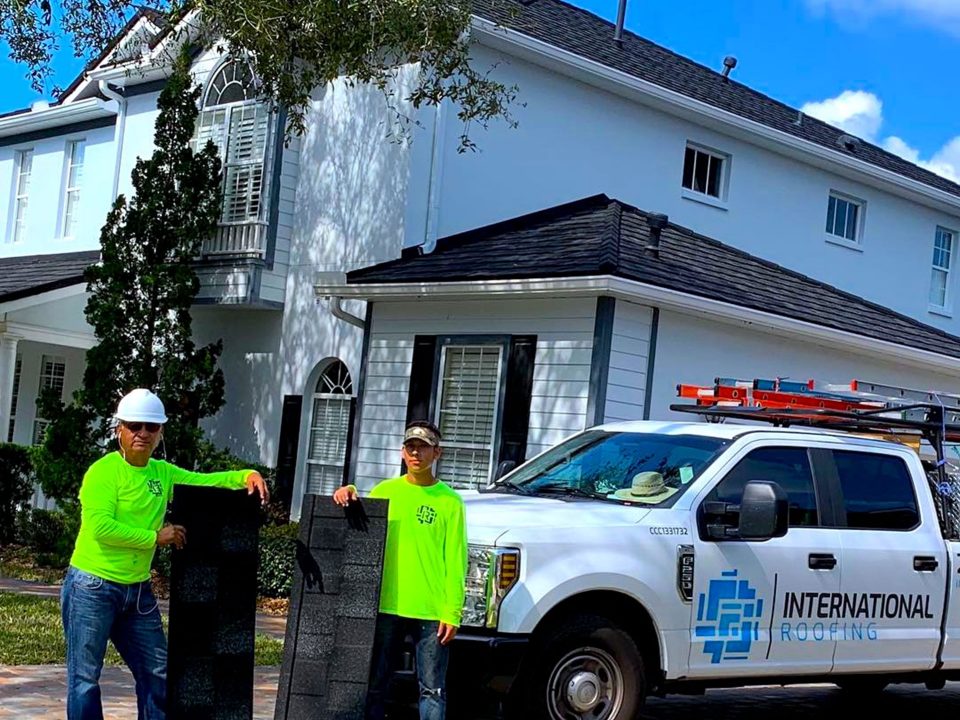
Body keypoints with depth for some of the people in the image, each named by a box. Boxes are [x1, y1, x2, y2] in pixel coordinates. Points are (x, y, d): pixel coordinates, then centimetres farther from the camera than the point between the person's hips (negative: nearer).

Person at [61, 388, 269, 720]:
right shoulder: (104, 471, -12)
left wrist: (247, 475, -3)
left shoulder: (163, 473, 9)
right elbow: (100, 527, -23)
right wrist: (155, 537, -17)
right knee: (85, 678, 1)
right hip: (92, 588, -7)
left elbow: (207, 480, 16)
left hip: (138, 591, 7)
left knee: (157, 674, 11)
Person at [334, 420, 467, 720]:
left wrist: (452, 611, -7)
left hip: (431, 612, -2)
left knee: (432, 689, 1)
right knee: (374, 686, 8)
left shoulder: (450, 500, 2)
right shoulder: (385, 491, 9)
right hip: (386, 606, 2)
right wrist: (350, 494, -9)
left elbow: (455, 560, 0)